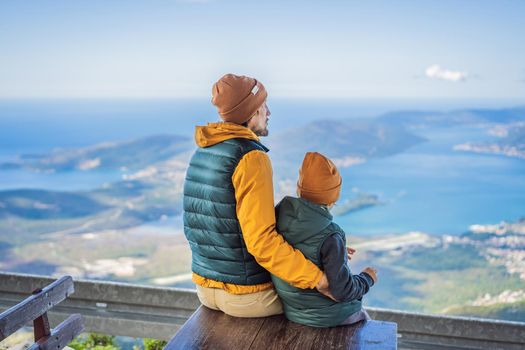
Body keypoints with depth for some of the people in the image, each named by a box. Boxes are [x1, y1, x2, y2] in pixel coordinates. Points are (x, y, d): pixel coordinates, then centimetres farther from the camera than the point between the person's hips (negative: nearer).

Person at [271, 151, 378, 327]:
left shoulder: (280, 214, -11)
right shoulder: (330, 237, -30)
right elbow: (343, 290, -25)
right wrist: (367, 279, -5)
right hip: (329, 316, -6)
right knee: (364, 321, 28)